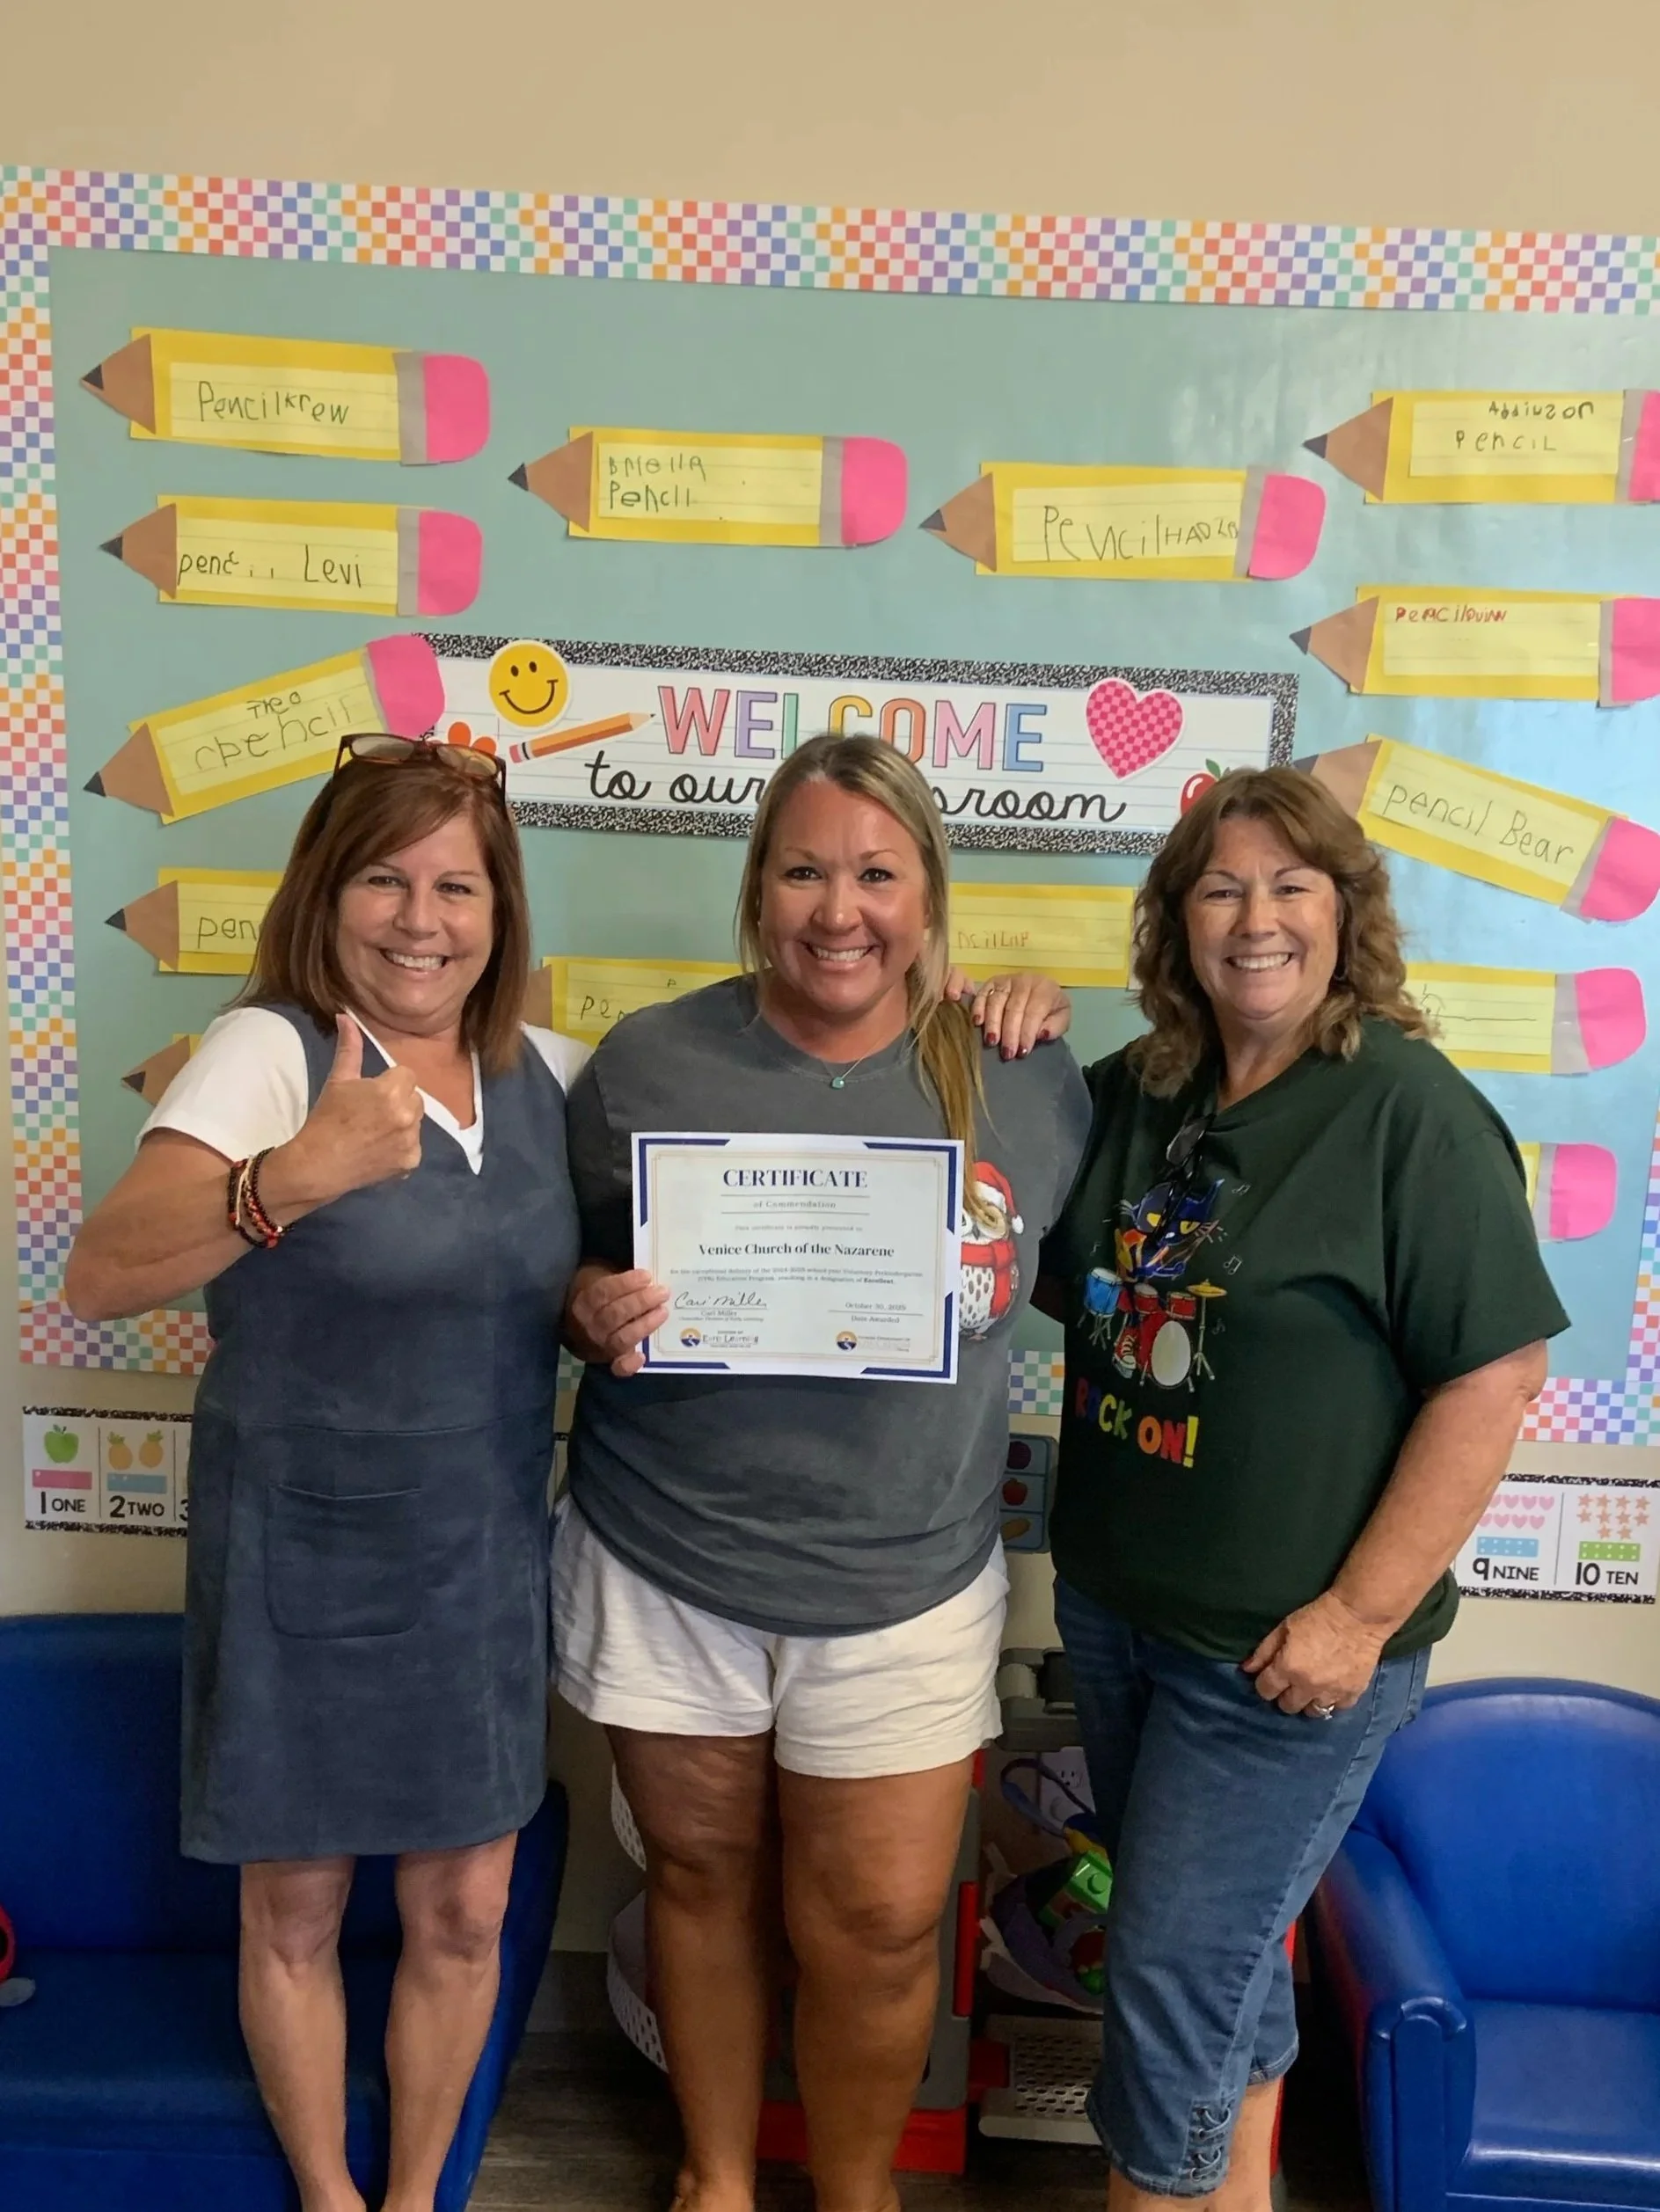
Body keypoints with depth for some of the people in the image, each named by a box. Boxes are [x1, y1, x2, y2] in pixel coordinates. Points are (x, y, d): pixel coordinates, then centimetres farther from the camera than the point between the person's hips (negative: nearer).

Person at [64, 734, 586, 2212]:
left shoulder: (544, 1072, 0)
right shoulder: (271, 1049, -15)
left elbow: (550, 1291, 15)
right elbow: (102, 1274, -27)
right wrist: (294, 1177, -44)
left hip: (485, 1565, 4)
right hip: (302, 1566, -3)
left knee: (465, 1914, 15)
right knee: (296, 1913, 16)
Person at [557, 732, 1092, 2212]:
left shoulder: (1027, 1084, -4)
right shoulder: (647, 1064, -6)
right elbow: (570, 1284, 4)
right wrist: (592, 1309, -18)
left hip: (903, 1592, 0)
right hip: (662, 1571, 1)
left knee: (880, 1929, 9)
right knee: (704, 1877, 19)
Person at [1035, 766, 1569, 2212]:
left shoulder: (1413, 1114, -17)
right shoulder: (1133, 1095, 3)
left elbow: (1495, 1376, -17)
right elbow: (1054, 1284, 15)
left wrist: (1362, 1614, -18)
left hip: (1283, 1647, -6)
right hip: (1113, 1603, 7)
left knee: (1176, 1975, 5)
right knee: (1228, 1945, 24)